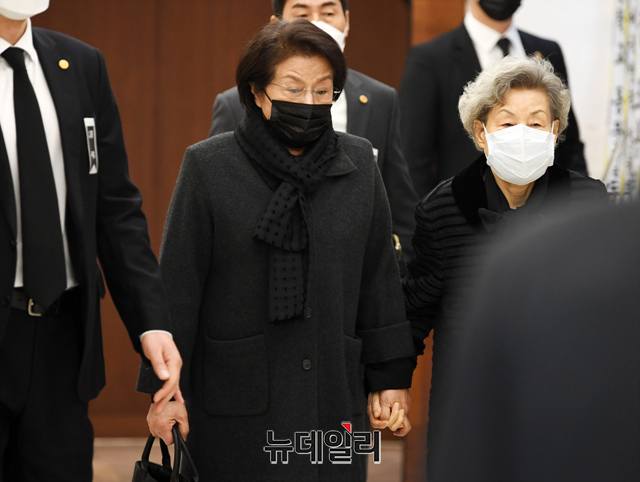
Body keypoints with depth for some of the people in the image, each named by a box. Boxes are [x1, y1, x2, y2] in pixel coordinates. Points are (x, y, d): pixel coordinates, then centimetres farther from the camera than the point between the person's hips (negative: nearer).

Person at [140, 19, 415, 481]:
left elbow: (380, 278, 10)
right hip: (236, 401, -2)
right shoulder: (208, 166, -2)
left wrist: (392, 377, 10)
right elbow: (178, 285, -2)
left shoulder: (359, 163, 6)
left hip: (332, 398, 2)